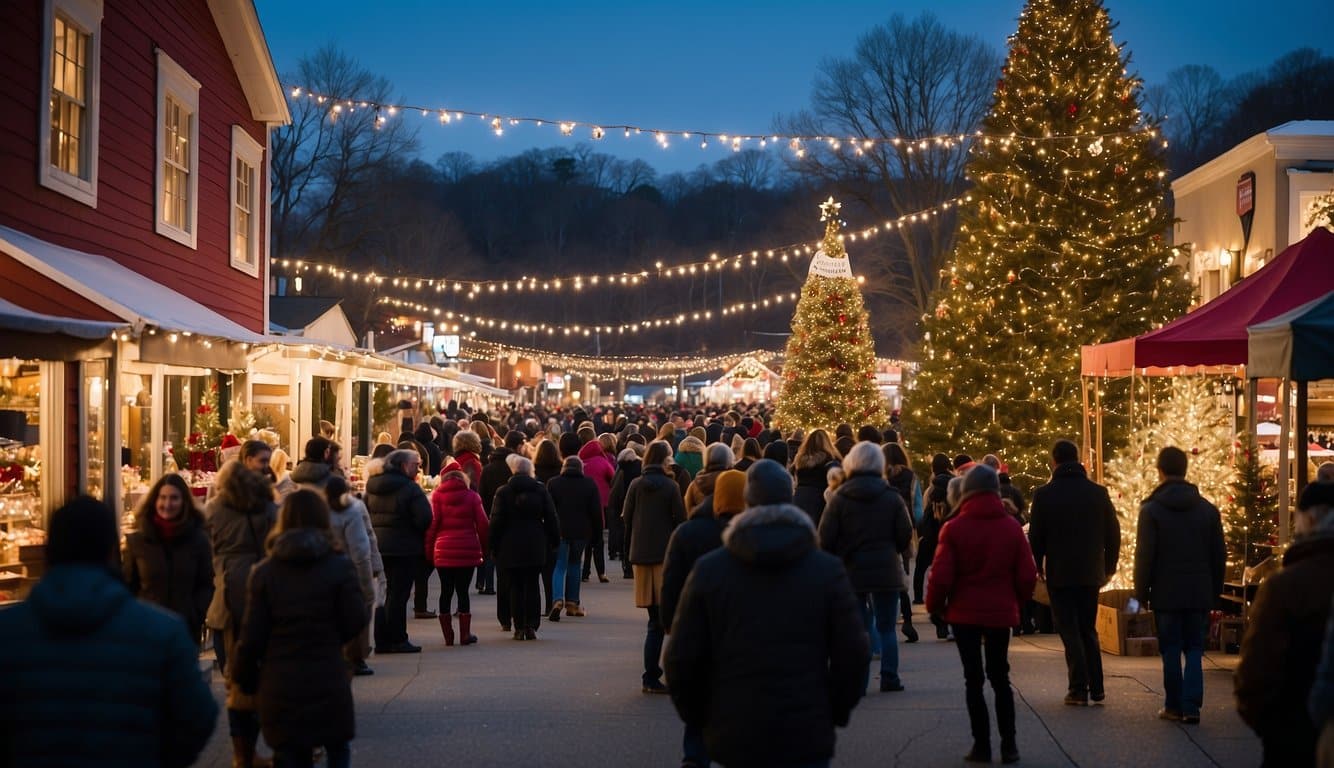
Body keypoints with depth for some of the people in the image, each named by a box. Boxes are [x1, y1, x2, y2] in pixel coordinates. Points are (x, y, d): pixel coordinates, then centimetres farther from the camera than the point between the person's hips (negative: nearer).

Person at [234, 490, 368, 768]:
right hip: (328, 683, -1)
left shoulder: (264, 571, -1)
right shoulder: (339, 567, -7)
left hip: (279, 686, 1)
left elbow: (252, 635, -2)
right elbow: (355, 622, -8)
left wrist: (247, 679, 11)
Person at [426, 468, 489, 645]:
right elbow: (483, 525, 0)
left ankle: (448, 636, 8)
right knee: (463, 591, 6)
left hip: (443, 552, 0)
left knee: (446, 592, 7)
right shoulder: (471, 496, 4)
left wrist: (429, 551, 1)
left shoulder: (437, 496, 4)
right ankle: (465, 635, 6)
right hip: (468, 551, 0)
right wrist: (484, 548, 9)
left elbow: (432, 524, -3)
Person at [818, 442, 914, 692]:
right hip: (886, 571, 0)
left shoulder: (839, 498, -6)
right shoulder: (892, 497, -3)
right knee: (886, 627, 11)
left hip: (850, 571, 0)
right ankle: (889, 678, 10)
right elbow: (906, 535, -2)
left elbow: (825, 538, -8)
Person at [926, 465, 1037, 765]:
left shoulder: (954, 528, -10)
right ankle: (1008, 745, 12)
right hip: (1001, 613, 2)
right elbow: (1027, 575, -4)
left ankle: (982, 745, 6)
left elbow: (941, 576, -12)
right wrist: (1016, 601, 14)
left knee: (973, 679, 6)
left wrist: (935, 605, 5)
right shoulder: (1012, 527, -3)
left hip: (965, 613, -2)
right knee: (1000, 678, 14)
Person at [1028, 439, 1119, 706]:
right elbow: (1113, 534, 4)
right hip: (1091, 573, 3)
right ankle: (1096, 688, 13)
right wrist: (1108, 568, 15)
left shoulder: (1044, 494, -8)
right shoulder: (1099, 493, 1)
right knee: (1088, 630, 15)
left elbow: (1035, 536, -5)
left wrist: (1038, 566, 9)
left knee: (1069, 631, 3)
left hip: (1059, 574, -3)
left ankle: (1079, 689, -1)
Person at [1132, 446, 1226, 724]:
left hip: (1166, 593, -3)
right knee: (1194, 649, 8)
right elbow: (1219, 555, 8)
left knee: (1171, 650, 5)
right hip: (1200, 592, 3)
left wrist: (1141, 592, 0)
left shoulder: (1151, 509, -7)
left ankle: (1174, 706, 9)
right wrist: (1215, 591, 16)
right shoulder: (1208, 509, 5)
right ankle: (1191, 706, -1)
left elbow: (1144, 555, -9)